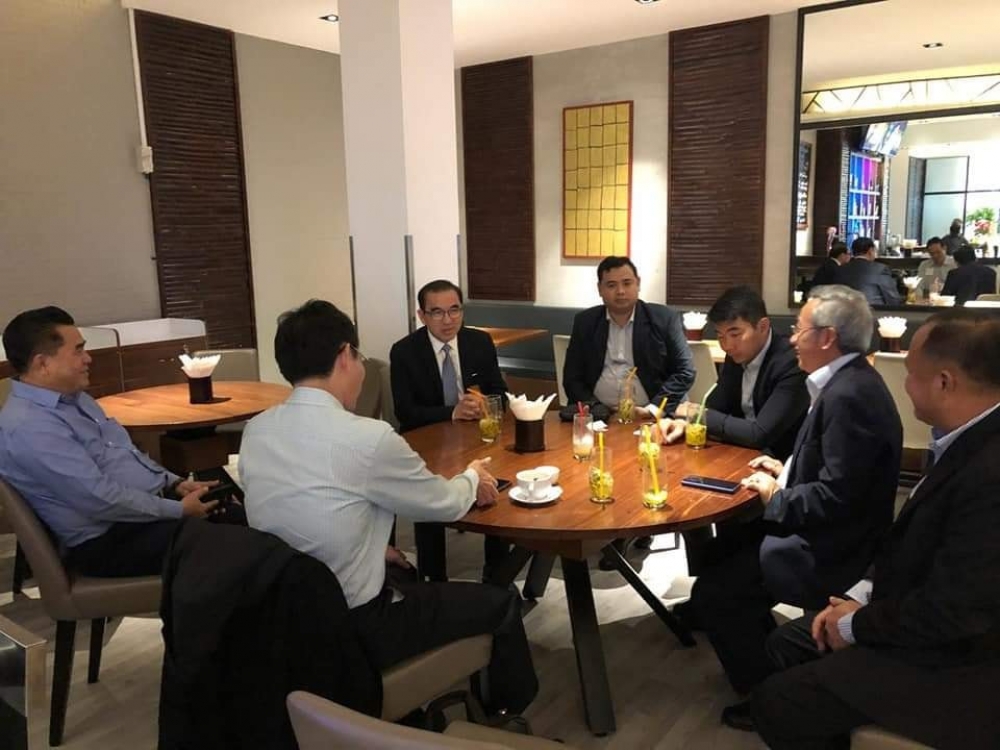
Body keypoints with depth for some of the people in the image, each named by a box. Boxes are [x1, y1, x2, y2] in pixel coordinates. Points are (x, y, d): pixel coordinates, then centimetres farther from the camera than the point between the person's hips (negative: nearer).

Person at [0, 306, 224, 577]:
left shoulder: (74, 398, 12)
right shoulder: (28, 427, -19)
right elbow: (100, 499, -24)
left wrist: (175, 484, 5)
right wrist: (180, 510, -17)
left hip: (152, 508, 10)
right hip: (107, 541, -9)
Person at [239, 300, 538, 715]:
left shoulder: (255, 431, -4)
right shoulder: (368, 437, -26)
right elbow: (445, 504, -9)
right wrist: (472, 478, 12)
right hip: (354, 628, -7)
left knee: (408, 577, 34)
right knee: (502, 602, 12)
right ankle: (510, 707, 39)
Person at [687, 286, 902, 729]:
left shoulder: (849, 395, -26)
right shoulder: (848, 381, 6)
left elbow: (836, 495, -28)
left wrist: (776, 497, -13)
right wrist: (788, 470, 6)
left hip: (832, 548, -10)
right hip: (826, 528, 10)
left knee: (712, 592, -9)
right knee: (723, 551, 17)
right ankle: (773, 665, 28)